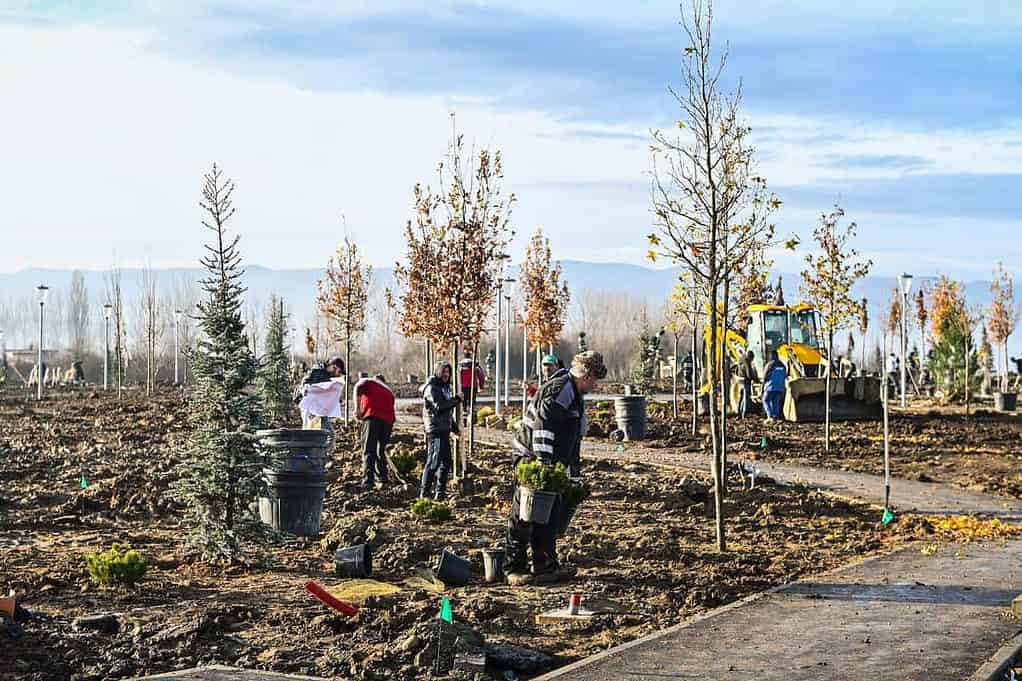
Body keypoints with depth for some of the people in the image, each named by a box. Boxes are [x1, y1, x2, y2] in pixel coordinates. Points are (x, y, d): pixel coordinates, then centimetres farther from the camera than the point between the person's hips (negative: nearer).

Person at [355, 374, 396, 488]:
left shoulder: (368, 382, 18)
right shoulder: (389, 390, 32)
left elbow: (358, 387, -5)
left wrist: (357, 409, -6)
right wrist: (391, 427, 33)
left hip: (372, 417, -5)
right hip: (387, 420, 5)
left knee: (368, 450, -6)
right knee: (381, 451, 17)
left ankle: (368, 480, -14)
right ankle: (382, 478, 17)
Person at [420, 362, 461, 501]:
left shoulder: (445, 387, 19)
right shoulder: (432, 388, -11)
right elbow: (439, 406, -23)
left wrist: (454, 427, 23)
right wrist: (456, 399, -15)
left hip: (444, 429, 10)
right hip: (435, 429, -10)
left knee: (446, 461, 12)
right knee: (434, 461, -11)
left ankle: (441, 492, 20)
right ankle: (424, 492, -9)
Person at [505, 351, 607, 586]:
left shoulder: (574, 394, 19)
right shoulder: (559, 390, -15)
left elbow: (573, 438, 27)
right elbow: (542, 426, -24)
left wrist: (575, 471, 28)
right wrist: (545, 462, -27)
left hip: (549, 463, 10)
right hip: (530, 458, -10)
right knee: (524, 516, -5)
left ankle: (546, 566, 18)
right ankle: (514, 569, -1)